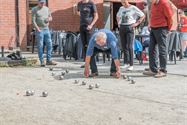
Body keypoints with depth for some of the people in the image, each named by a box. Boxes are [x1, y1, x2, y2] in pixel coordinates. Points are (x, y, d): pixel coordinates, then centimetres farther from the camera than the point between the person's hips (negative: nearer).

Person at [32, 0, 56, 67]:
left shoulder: (46, 8, 13)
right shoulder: (34, 10, -2)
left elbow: (50, 17, 22)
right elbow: (33, 21, -8)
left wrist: (49, 19, -3)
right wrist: (38, 29, -17)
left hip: (47, 29, 5)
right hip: (39, 30, -5)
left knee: (49, 45, 3)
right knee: (40, 46, -4)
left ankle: (49, 60, 11)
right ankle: (42, 61, 0)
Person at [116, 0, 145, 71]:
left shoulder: (133, 8, -3)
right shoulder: (121, 8, 13)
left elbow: (142, 16, 0)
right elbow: (117, 16, 32)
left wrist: (137, 23, -5)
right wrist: (119, 23, 17)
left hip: (129, 28, -5)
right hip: (122, 28, 5)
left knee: (130, 47, -10)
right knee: (124, 46, 6)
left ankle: (131, 64, -7)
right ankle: (126, 62, 16)